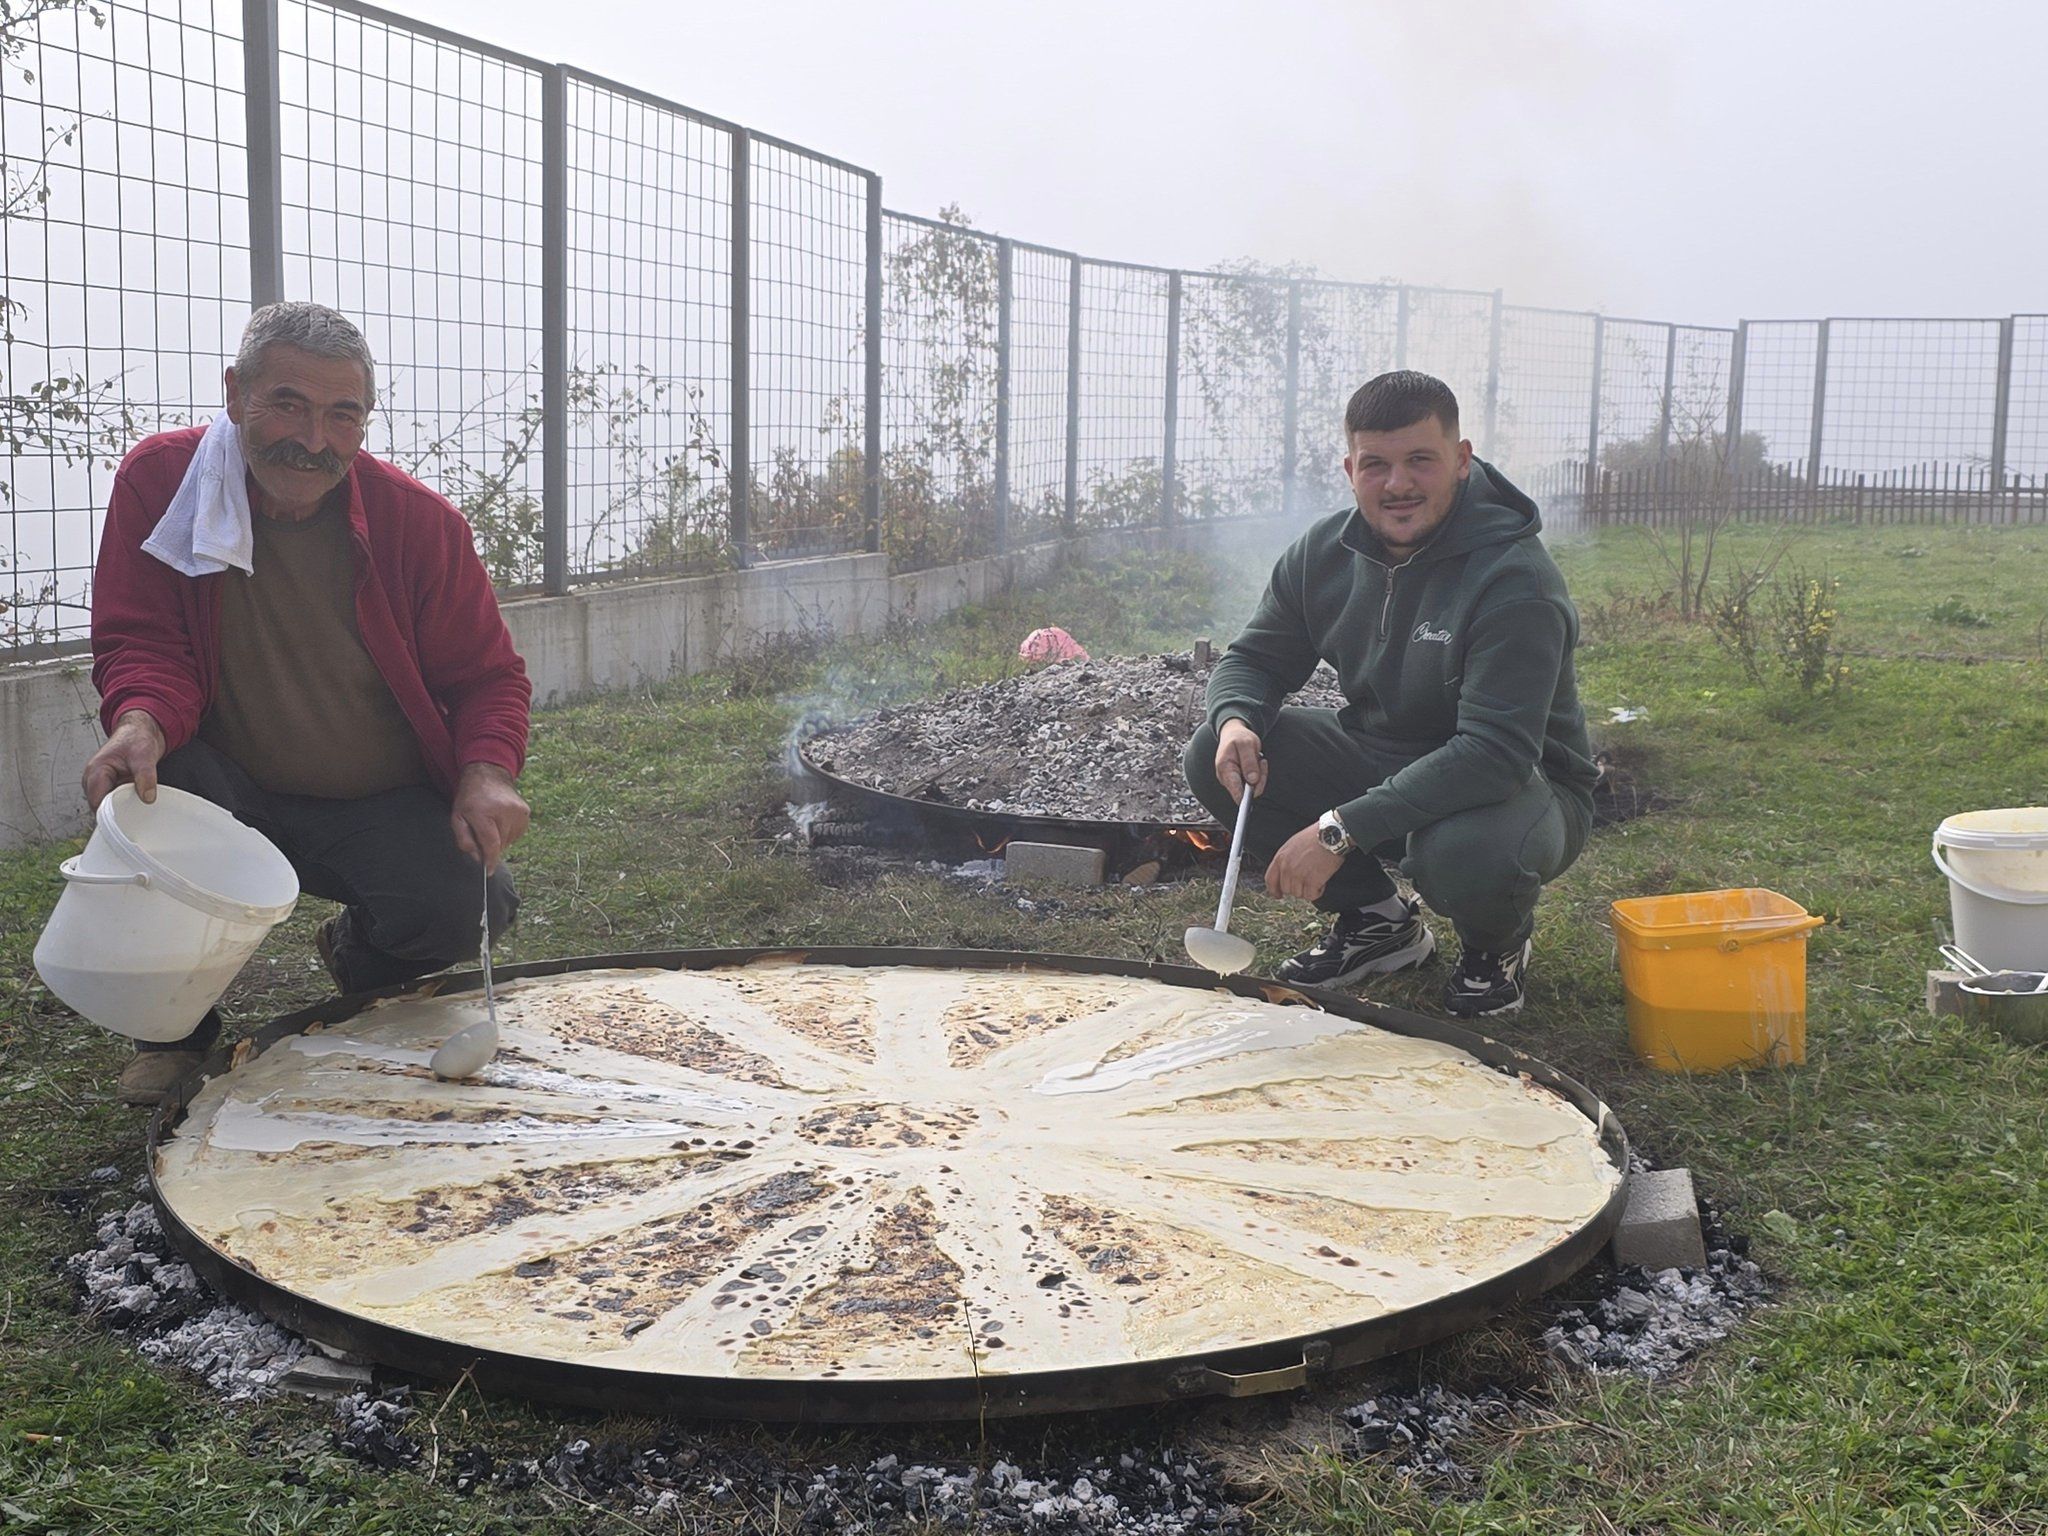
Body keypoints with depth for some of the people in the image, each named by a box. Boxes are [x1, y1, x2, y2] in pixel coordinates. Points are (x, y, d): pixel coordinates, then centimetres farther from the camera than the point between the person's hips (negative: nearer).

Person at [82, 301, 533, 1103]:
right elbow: (138, 642, -10)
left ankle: (356, 954, 15)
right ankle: (174, 1029, -7)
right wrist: (142, 721, -35)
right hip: (233, 790, 1)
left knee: (466, 908, -26)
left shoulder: (419, 520, -11)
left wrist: (488, 772, -25)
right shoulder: (159, 478, -11)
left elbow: (487, 674, -4)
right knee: (146, 779, -32)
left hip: (385, 809, 0)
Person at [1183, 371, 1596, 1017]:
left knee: (1463, 853, -41)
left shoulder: (1515, 577, -26)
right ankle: (1378, 921, 6)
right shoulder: (1322, 553, -5)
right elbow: (1254, 659, 7)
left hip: (1514, 786, -6)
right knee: (1214, 757, -12)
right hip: (1377, 759, 6)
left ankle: (1496, 946, 1)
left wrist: (1341, 830, -39)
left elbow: (1496, 752, -34)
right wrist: (1237, 721, -20)